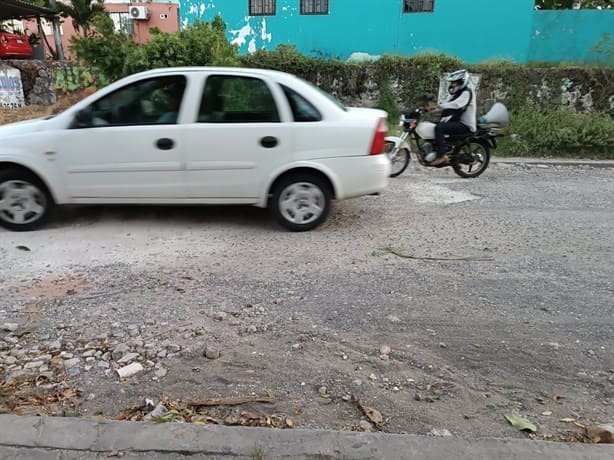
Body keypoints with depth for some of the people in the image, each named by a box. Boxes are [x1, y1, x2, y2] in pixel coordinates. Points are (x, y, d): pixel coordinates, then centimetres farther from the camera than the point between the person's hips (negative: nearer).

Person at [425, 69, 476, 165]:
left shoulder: (467, 92, -9)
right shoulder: (455, 94, 21)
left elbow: (456, 104, -28)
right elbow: (445, 107, 16)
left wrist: (439, 106, -37)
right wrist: (429, 110, 1)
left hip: (465, 125, -10)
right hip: (456, 122, 10)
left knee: (439, 128, -30)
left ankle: (441, 156, -33)